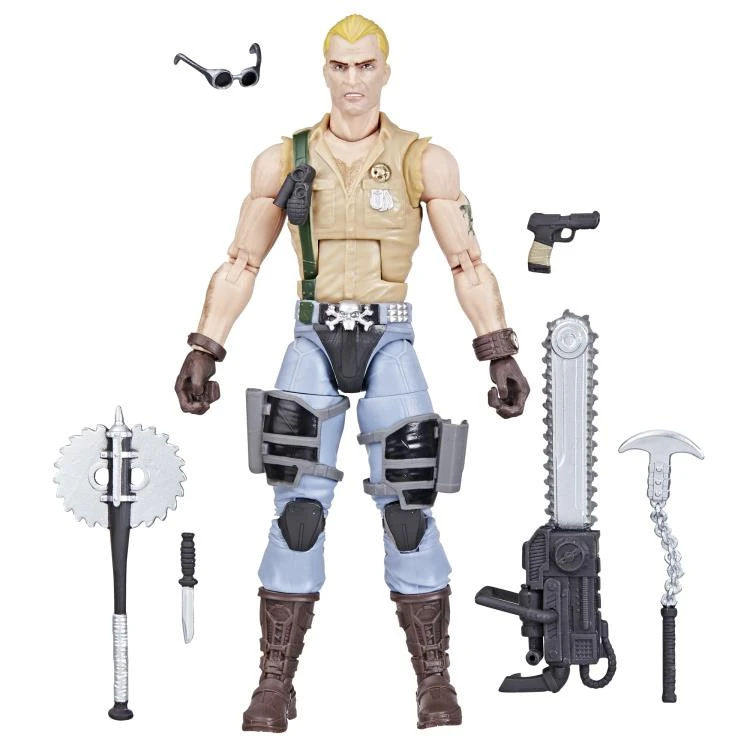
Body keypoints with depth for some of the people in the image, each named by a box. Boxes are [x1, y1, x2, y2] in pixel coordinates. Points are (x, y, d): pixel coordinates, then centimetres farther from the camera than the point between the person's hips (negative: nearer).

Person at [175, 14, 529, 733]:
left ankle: (434, 681, 0)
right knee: (298, 506, -8)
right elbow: (240, 264, 8)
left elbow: (468, 264, -1)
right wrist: (203, 353, 2)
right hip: (314, 341, 1)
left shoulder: (425, 161, 2)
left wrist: (501, 355, -8)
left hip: (389, 341, -1)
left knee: (408, 506, -8)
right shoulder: (283, 161, 6)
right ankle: (276, 682, -4)